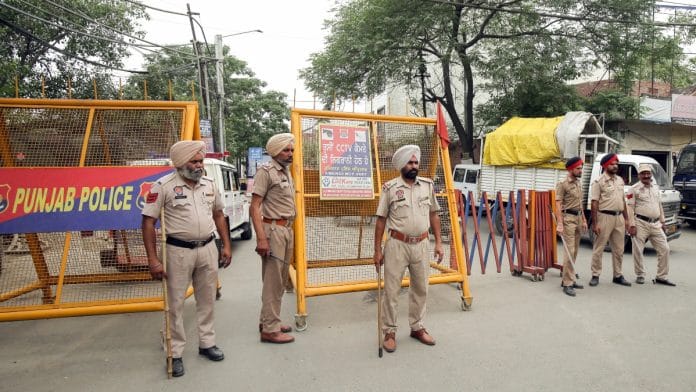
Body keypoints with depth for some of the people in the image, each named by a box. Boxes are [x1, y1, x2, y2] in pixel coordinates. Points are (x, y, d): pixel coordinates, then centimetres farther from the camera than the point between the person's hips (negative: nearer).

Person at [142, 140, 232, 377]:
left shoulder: (209, 184, 5)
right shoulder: (164, 186, -11)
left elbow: (218, 214, 16)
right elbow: (148, 222, -10)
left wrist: (226, 245, 11)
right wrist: (153, 260, -14)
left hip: (208, 249, 5)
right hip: (179, 251, -5)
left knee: (207, 300, 14)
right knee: (175, 303, 5)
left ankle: (207, 343, 31)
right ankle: (176, 354, 19)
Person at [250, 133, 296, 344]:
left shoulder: (286, 172, 16)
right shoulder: (266, 171, -10)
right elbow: (255, 206, -15)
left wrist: (290, 230, 14)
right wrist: (261, 238, -22)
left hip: (287, 230, 9)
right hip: (273, 229, -9)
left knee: (280, 280, 15)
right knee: (273, 281, -4)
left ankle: (268, 321, 27)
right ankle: (270, 330, 5)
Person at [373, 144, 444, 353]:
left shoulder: (427, 185, 4)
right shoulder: (390, 188, -7)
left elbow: (433, 215, 12)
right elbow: (381, 220, -4)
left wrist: (438, 242, 7)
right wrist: (377, 250, -6)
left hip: (421, 245, 4)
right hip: (397, 245, -4)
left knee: (420, 289, 15)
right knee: (391, 290, 3)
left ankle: (417, 327, 32)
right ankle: (390, 332, 17)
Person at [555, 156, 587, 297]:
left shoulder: (579, 183, 16)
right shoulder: (563, 184, -9)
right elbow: (558, 205, -15)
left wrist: (584, 220, 19)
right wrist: (559, 223, -23)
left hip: (578, 218, 8)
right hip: (568, 218, -8)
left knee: (574, 251, 11)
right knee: (570, 251, -11)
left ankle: (569, 279, 20)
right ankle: (567, 283, -8)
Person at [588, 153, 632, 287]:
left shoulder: (620, 180, 13)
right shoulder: (599, 182, -8)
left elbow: (623, 200, 19)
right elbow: (594, 203, -12)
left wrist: (626, 218, 13)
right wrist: (594, 223, -16)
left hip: (619, 217, 7)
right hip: (605, 217, -7)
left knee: (618, 249, 12)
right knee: (598, 248, -1)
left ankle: (618, 276, 23)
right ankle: (595, 276, 7)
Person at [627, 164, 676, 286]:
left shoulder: (656, 188, 15)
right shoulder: (634, 189, -5)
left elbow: (659, 206, 22)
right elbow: (630, 208, -9)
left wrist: (662, 222, 19)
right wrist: (632, 225, -15)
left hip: (655, 224, 6)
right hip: (640, 224, -6)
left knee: (664, 249, 4)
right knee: (638, 251, -1)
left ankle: (661, 277, 13)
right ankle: (640, 276, 14)